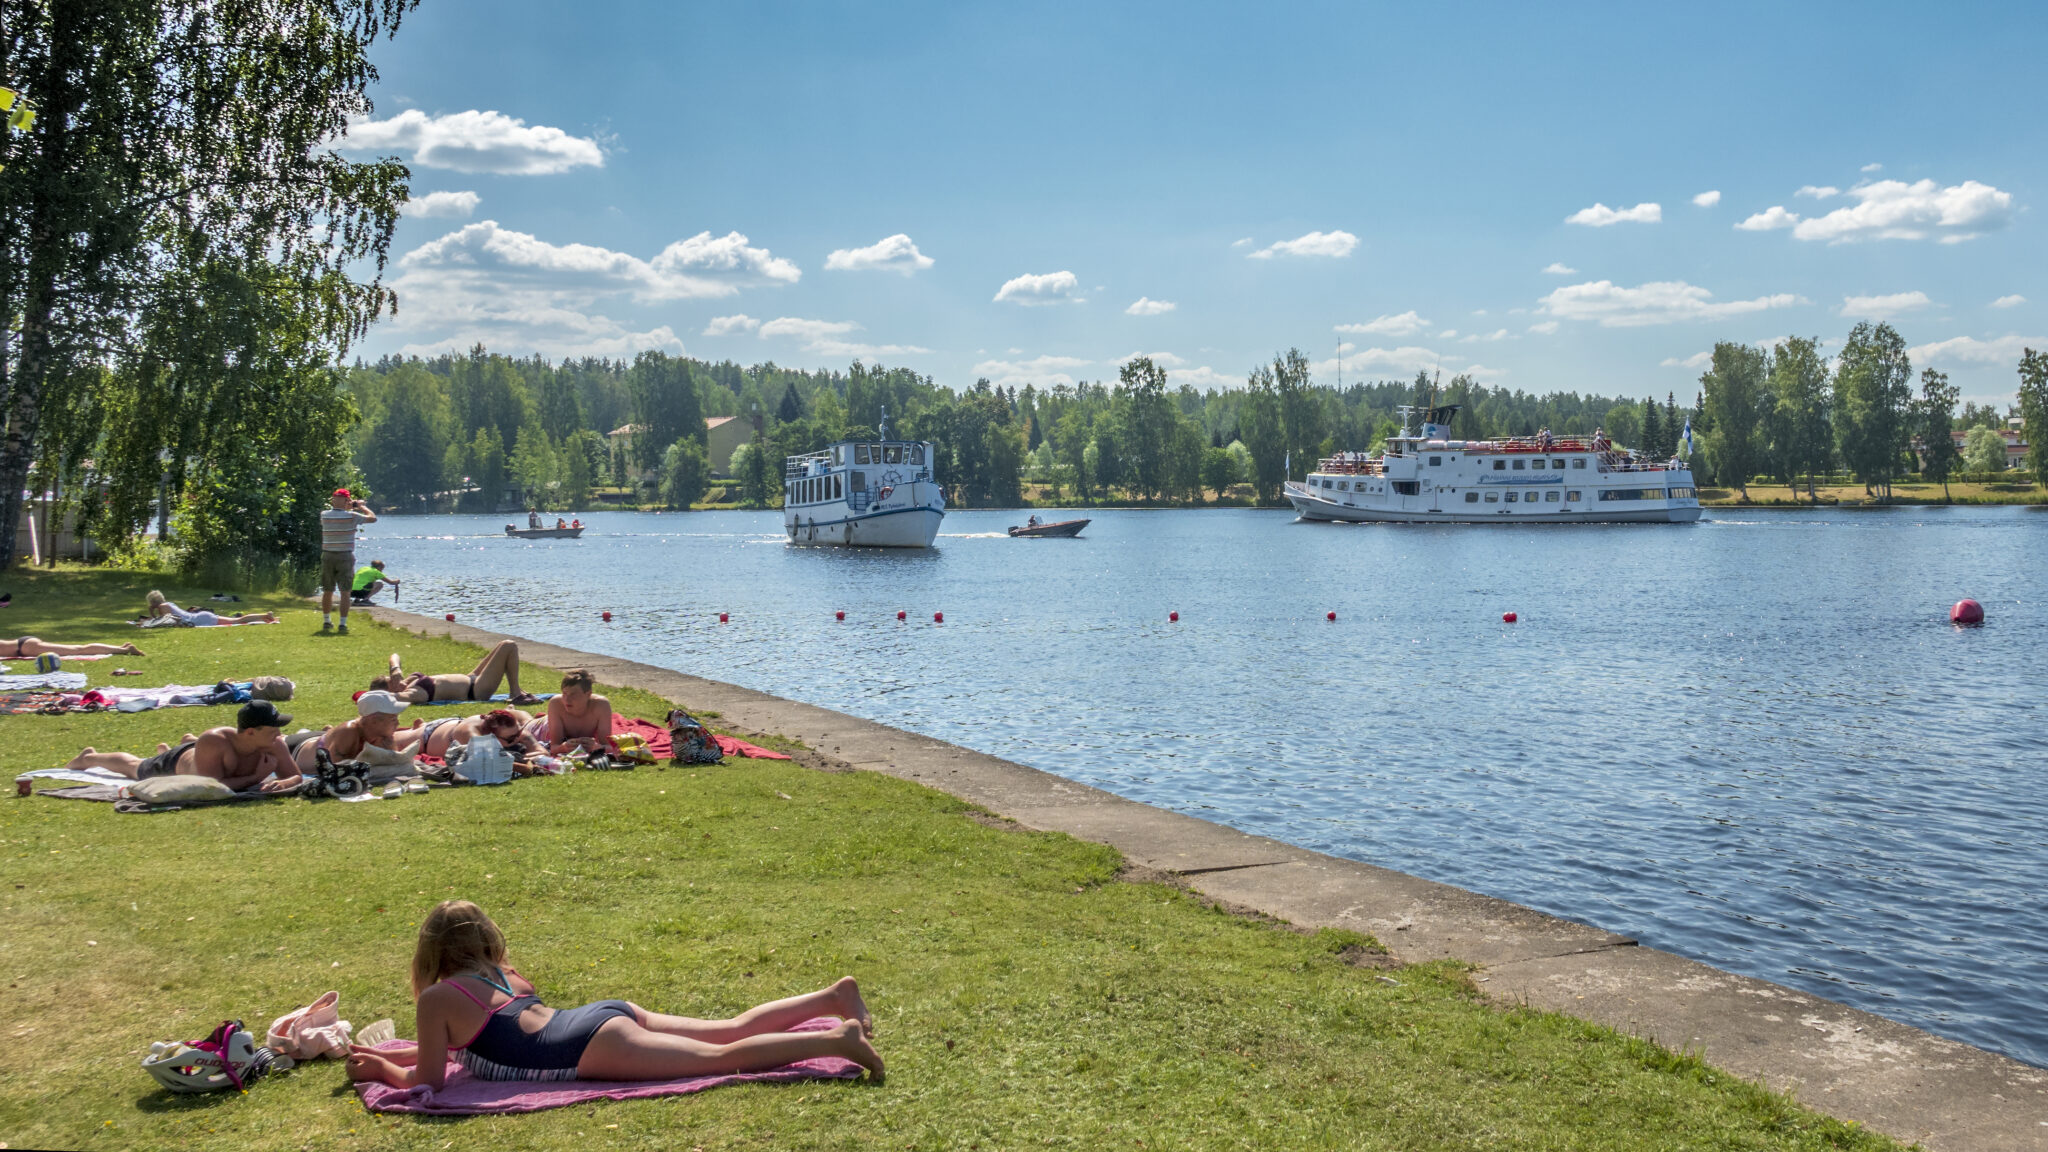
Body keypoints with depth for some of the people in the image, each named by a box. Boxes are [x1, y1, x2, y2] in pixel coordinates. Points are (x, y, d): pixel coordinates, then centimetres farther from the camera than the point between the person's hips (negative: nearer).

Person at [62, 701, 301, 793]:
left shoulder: (274, 744, -37)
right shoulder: (213, 741, -48)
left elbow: (295, 776, -31)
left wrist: (282, 784, -53)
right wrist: (256, 777, -50)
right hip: (178, 764, -3)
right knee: (134, 768, 28)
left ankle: (188, 740, 72)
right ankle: (90, 757, 56)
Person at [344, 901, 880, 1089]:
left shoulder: (436, 999, 1)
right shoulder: (501, 975, 24)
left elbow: (429, 1078, 4)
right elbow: (452, 1047, 39)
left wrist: (382, 1070, 20)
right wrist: (387, 1055, 38)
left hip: (593, 1047, -8)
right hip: (609, 1017, 8)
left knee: (723, 1056, -17)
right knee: (733, 1031, 10)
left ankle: (835, 1040, -28)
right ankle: (834, 997, 3)